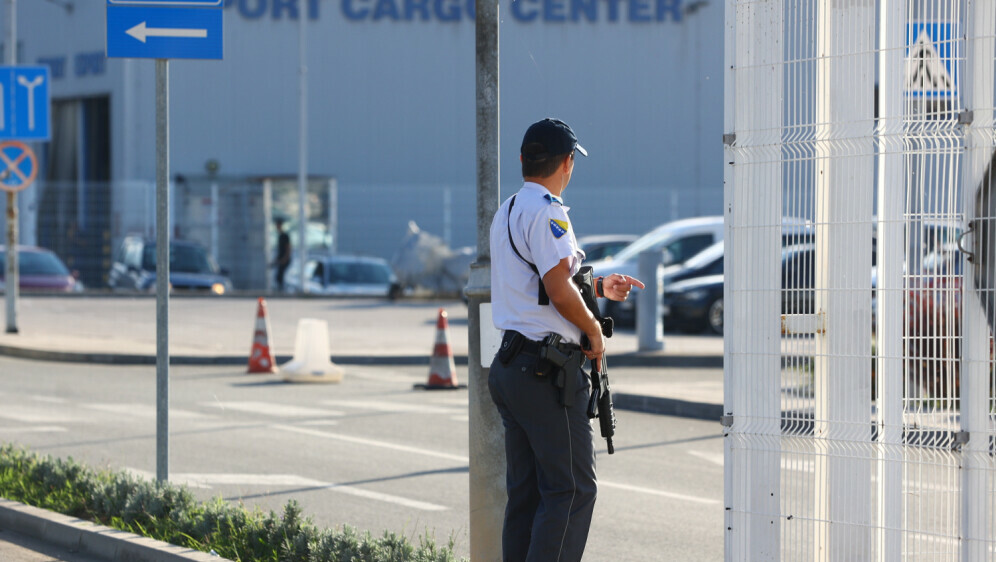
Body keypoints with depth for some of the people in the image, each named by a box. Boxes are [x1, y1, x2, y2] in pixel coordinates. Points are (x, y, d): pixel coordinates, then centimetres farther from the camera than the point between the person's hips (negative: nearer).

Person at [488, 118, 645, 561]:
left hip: (508, 366, 10)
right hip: (548, 368, -10)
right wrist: (594, 332, -7)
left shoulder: (505, 213, 17)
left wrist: (598, 287, 30)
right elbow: (559, 293, -22)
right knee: (572, 489, -8)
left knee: (524, 491, 12)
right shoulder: (547, 212, -14)